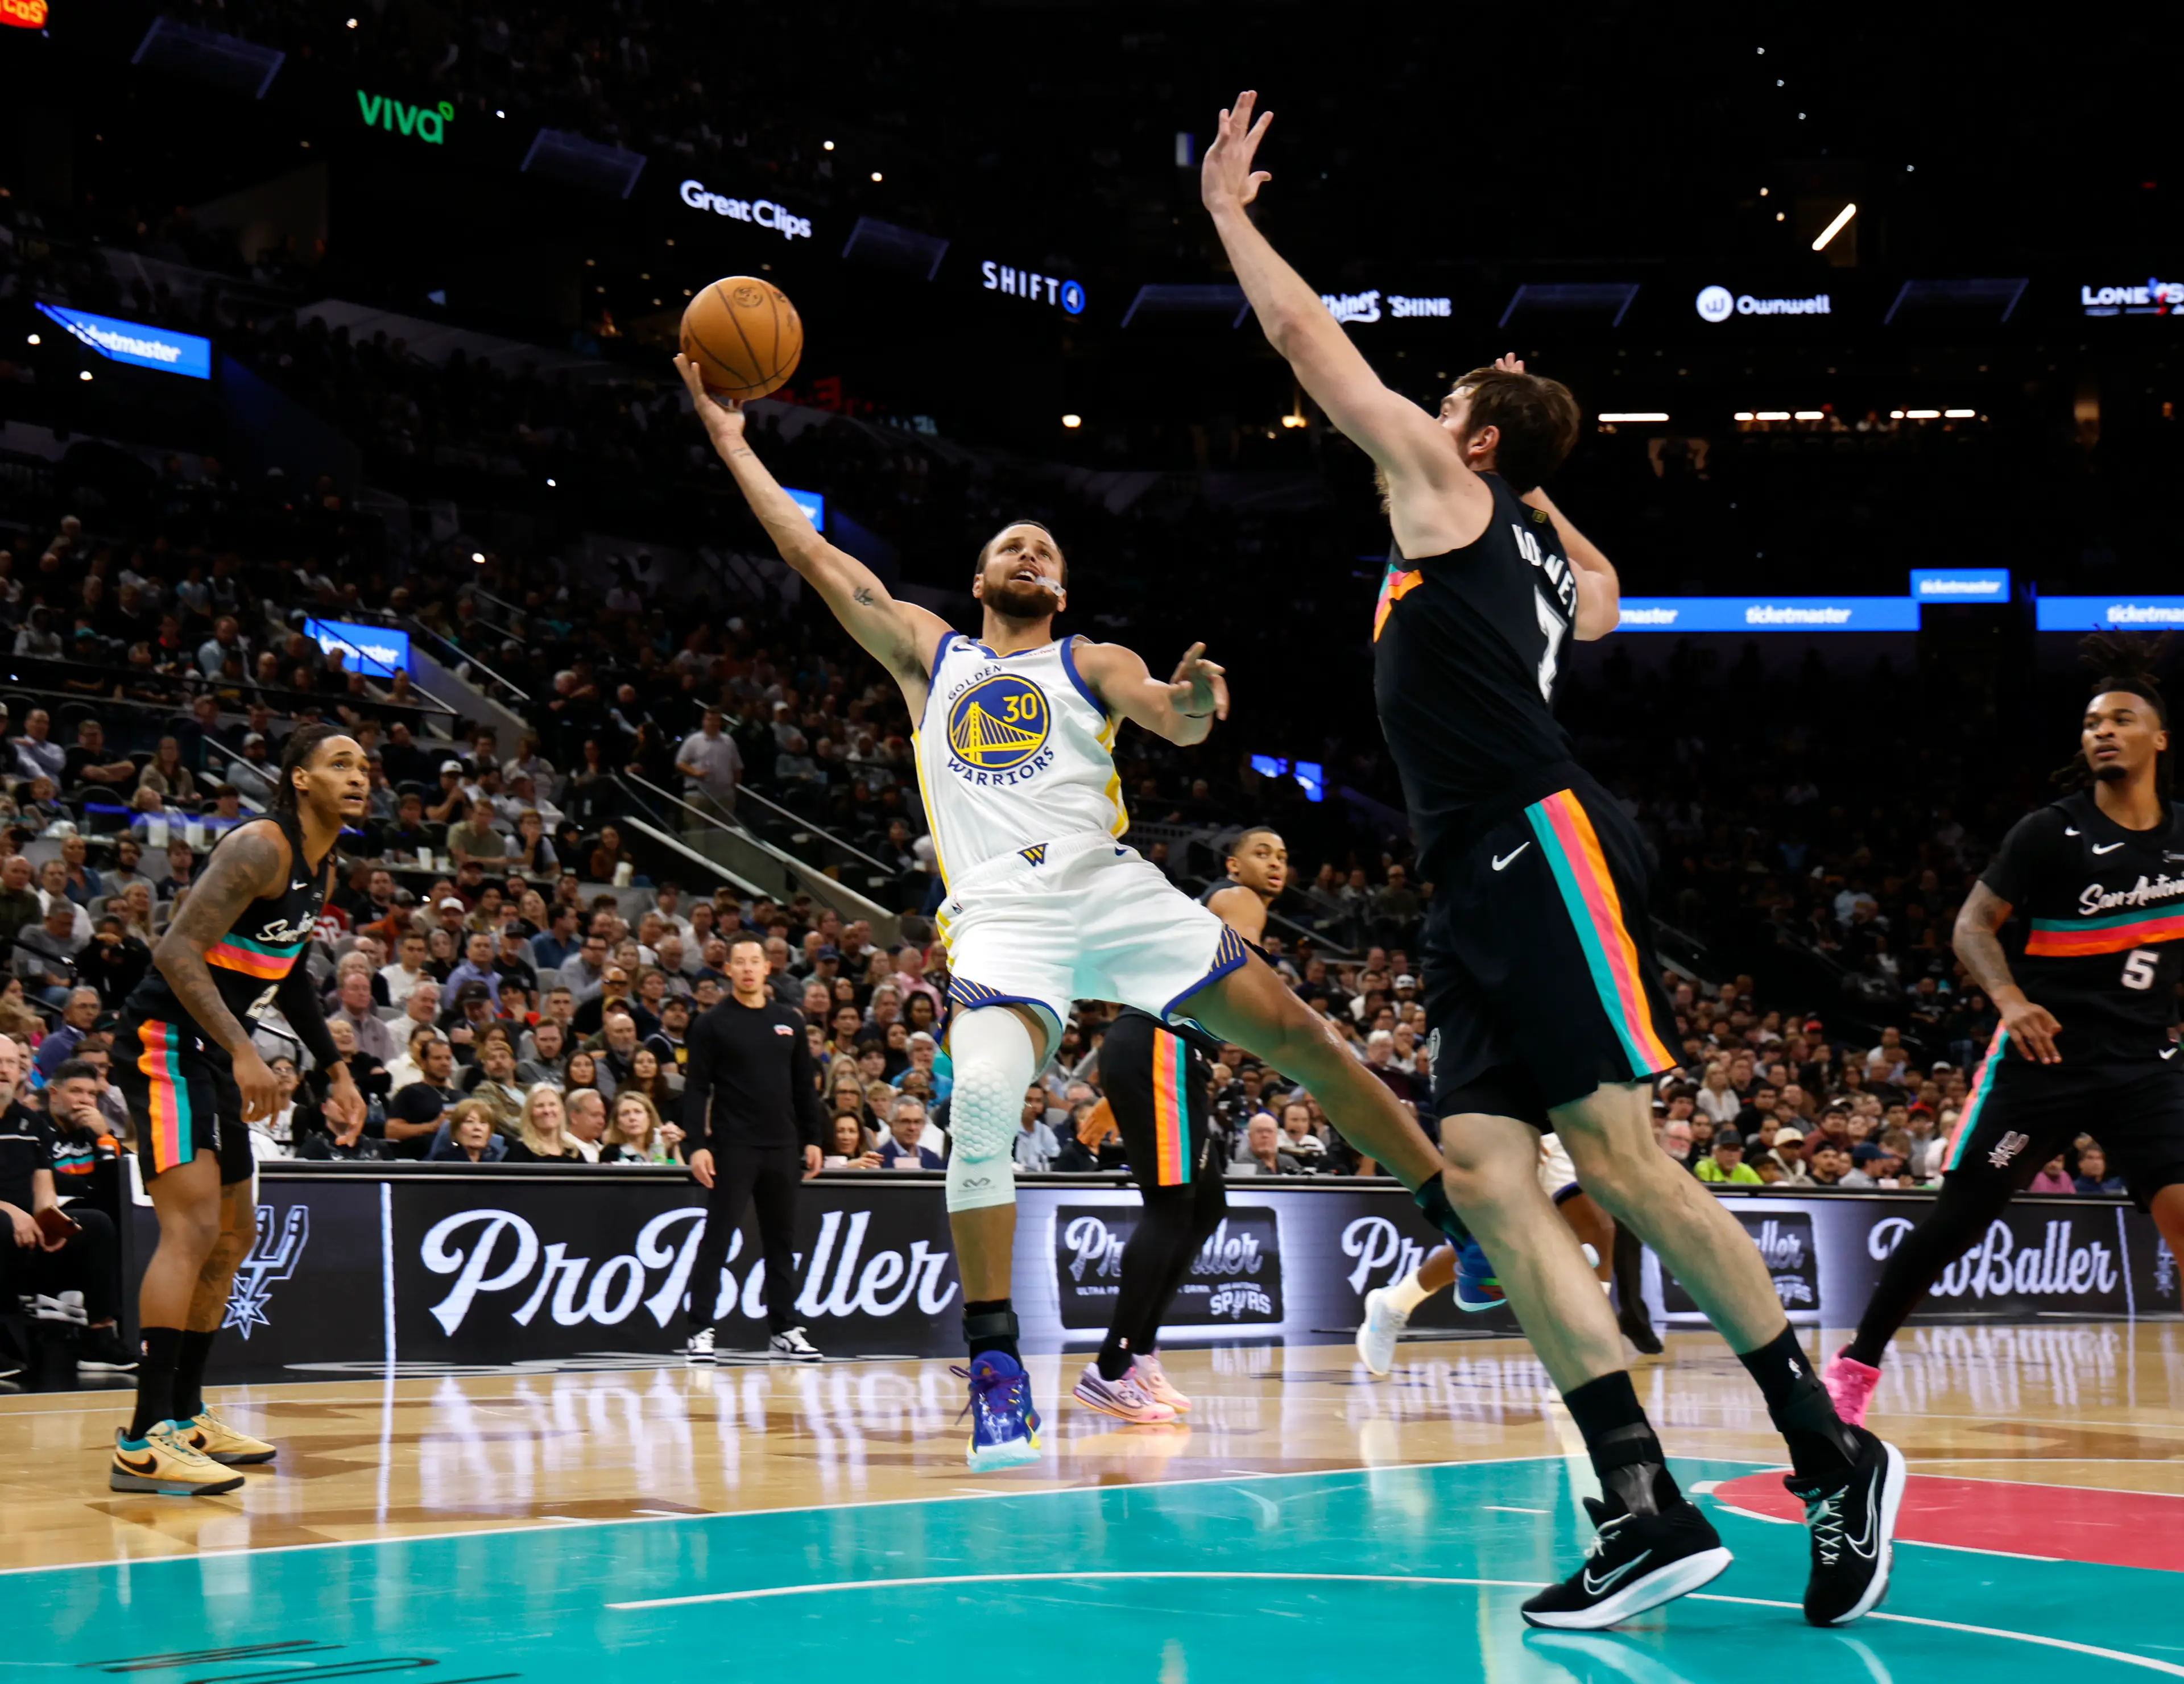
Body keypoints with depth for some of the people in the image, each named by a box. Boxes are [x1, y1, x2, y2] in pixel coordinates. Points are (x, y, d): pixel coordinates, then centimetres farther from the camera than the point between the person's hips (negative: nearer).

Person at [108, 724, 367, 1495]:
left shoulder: (322, 869, 13)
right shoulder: (261, 847, -17)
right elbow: (175, 950, -26)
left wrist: (336, 1069, 26)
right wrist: (242, 1050, -33)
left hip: (211, 1053, 11)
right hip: (162, 1041, -11)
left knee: (235, 1235, 16)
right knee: (193, 1228, -21)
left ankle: (185, 1415, 27)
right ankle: (143, 1441, -23)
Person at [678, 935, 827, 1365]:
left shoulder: (789, 1021, 11)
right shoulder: (712, 1024, -1)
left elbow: (805, 1085, 15)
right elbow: (696, 1089, -5)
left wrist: (812, 1139, 9)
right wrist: (695, 1145, -14)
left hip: (782, 1148, 4)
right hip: (731, 1148, -4)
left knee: (782, 1240, 8)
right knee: (717, 1238, -4)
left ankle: (784, 1330, 13)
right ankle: (701, 1331, -1)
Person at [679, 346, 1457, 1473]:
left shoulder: (1093, 662, 18)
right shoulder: (927, 651, 22)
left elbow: (1173, 720, -2)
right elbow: (815, 555, 21)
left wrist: (1194, 704, -26)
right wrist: (727, 437, 21)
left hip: (1111, 885, 1)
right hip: (1000, 913, -1)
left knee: (1294, 1035, -6)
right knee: (982, 1098, -27)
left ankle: (1462, 1212, 8)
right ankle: (996, 1368, -17)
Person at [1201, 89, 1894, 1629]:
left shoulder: (1448, 487, 7)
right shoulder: (1541, 556, 28)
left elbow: (1308, 335, 9)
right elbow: (1606, 595, 54)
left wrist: (1228, 207, 21)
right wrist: (1533, 483, 47)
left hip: (1546, 849, -9)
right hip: (1484, 892, 9)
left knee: (1618, 1162, -11)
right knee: (1488, 1176, -3)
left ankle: (1832, 1458, -2)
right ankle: (1648, 1514, -8)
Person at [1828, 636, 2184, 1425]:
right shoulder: (2050, 833, -9)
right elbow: (1973, 925, -10)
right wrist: (2010, 998, -26)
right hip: (2046, 1054, -3)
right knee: (1959, 1218, -2)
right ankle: (1855, 1366, 12)